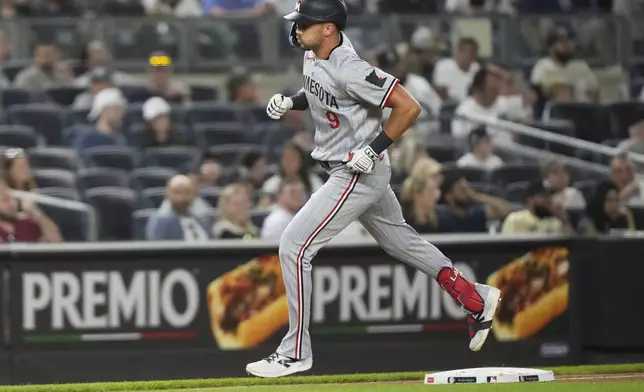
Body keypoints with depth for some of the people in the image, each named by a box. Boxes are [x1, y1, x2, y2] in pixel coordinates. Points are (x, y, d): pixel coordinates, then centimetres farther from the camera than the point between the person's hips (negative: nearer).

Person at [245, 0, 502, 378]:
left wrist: (375, 148, -24)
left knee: (294, 246, -11)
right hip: (348, 173, 10)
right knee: (401, 240, 23)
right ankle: (477, 300, 34)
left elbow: (408, 107, -24)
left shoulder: (350, 70, -26)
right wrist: (291, 101, 3)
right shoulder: (315, 54, 0)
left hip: (360, 173, -10)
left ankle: (295, 353, -4)